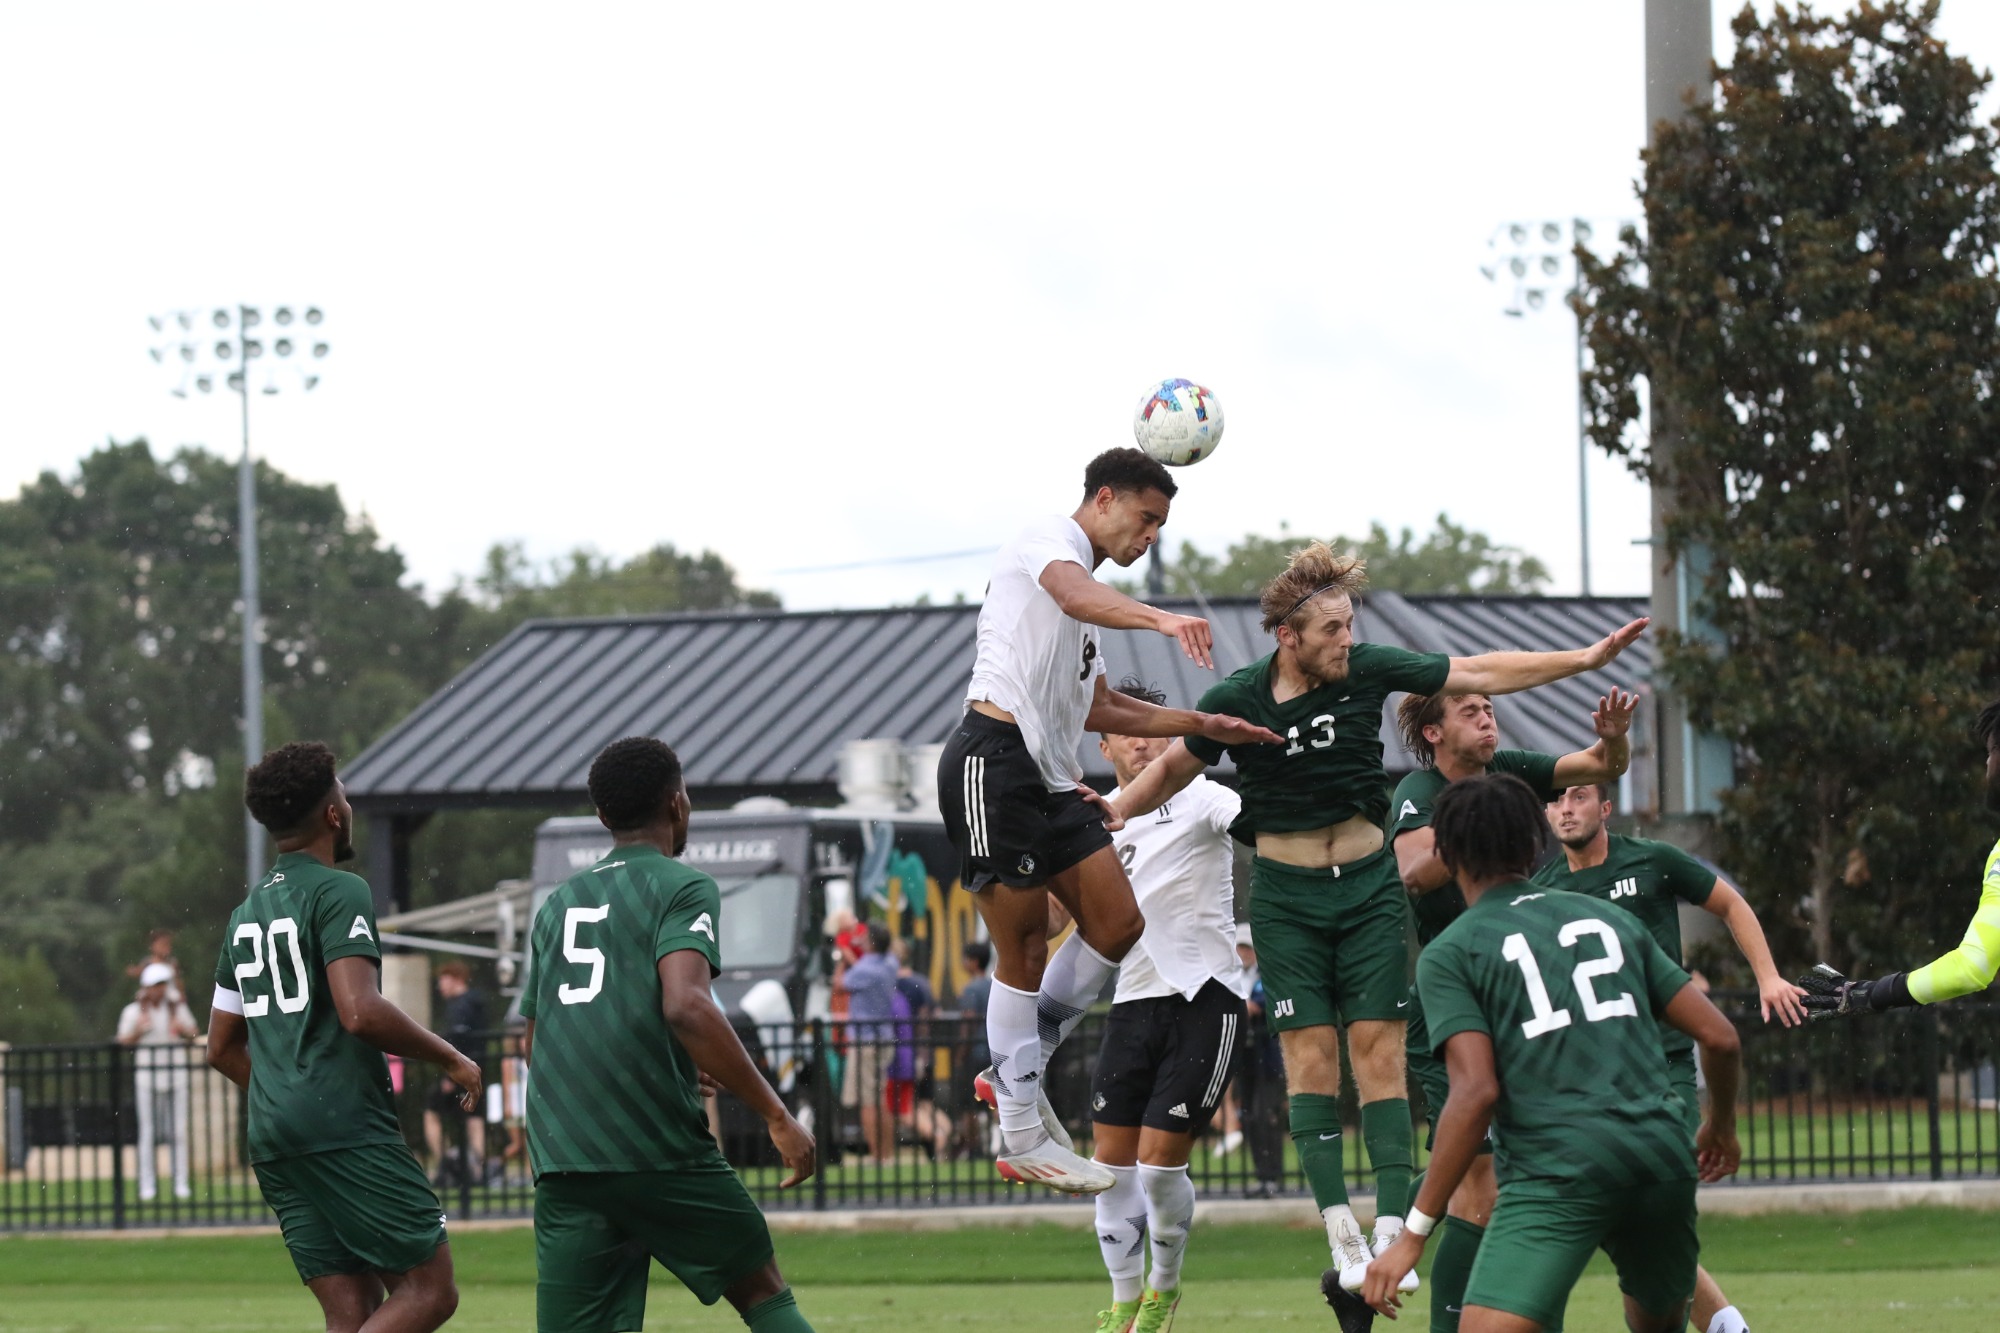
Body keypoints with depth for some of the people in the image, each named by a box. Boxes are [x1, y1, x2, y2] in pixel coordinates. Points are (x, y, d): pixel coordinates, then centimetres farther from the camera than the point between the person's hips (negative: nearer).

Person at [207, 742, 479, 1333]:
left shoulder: (247, 912, 19)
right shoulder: (339, 893, -7)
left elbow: (224, 1048, 23)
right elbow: (361, 1013, -19)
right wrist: (450, 1059, -6)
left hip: (273, 1141, 8)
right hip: (347, 1130, -8)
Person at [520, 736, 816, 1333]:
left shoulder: (557, 905, 20)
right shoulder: (681, 888, -1)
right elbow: (686, 1006, -17)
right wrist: (776, 1115, -14)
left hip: (560, 1163, 5)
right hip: (659, 1150, -5)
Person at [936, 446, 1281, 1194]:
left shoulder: (1090, 605, 26)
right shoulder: (1048, 542, -4)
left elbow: (1097, 711, 32)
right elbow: (1075, 594, -29)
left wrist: (1205, 726, 25)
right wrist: (1160, 620, -48)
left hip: (1049, 777, 10)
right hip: (995, 760, -10)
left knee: (1117, 924, 2)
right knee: (1025, 951, -7)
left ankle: (1019, 1074, 15)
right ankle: (1023, 1139, -2)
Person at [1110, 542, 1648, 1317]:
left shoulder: (1369, 670, -7)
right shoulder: (1237, 700, -9)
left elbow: (1482, 673, 0)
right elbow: (1172, 771, 8)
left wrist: (1587, 659, -2)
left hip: (1368, 884, 1)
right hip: (1286, 896, -1)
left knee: (1378, 1051, -6)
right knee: (1311, 1057, -6)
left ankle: (1391, 1233, -9)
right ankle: (1344, 1243, -8)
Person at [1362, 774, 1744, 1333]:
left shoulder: (1448, 954, 6)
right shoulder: (1611, 919, 20)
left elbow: (1476, 1092, -8)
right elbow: (1719, 1037, 17)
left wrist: (1413, 1233, -7)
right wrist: (1722, 1126, 38)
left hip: (1556, 1171, -5)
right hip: (1662, 1154, 5)